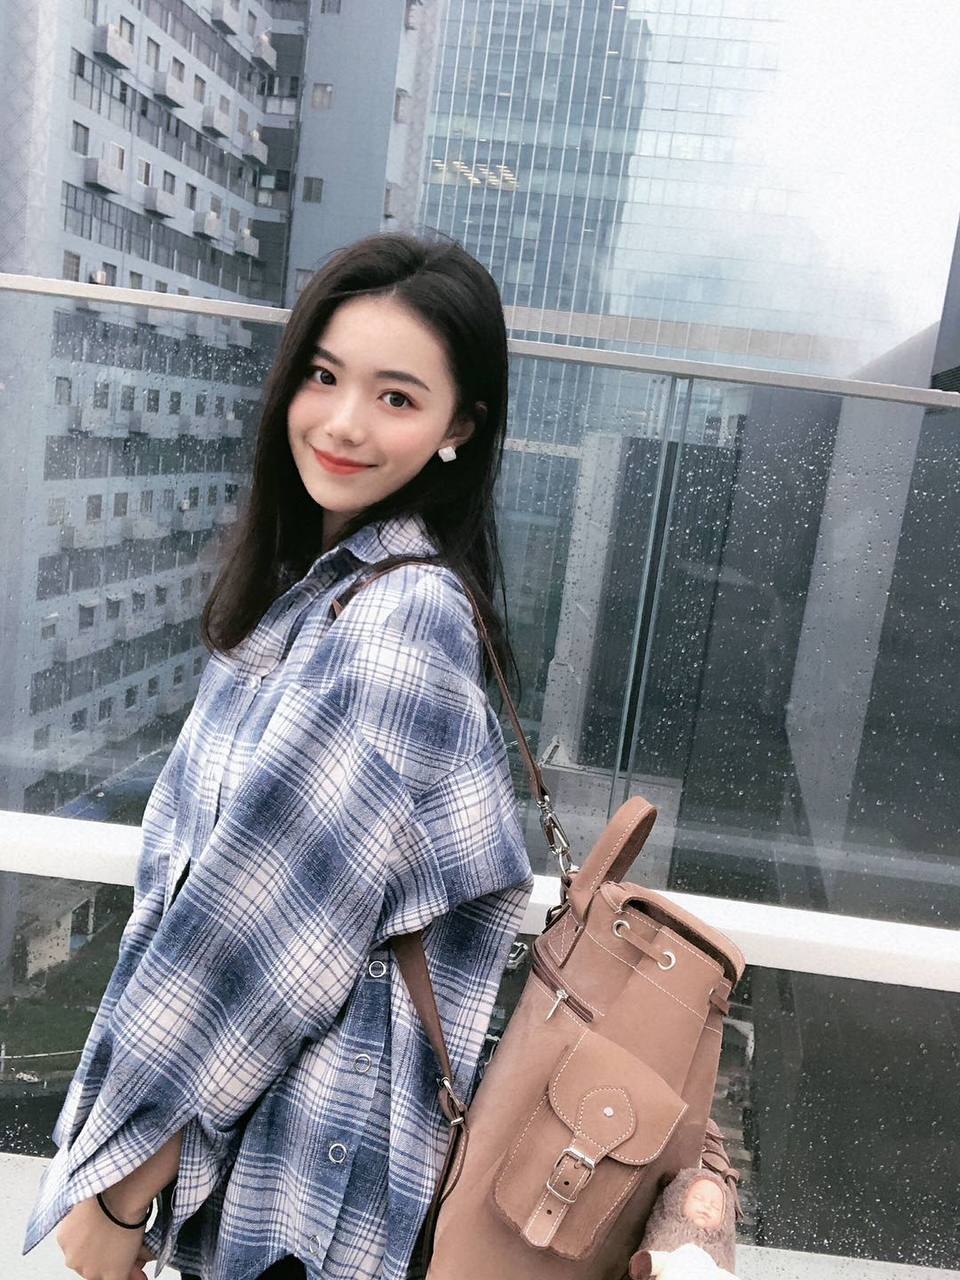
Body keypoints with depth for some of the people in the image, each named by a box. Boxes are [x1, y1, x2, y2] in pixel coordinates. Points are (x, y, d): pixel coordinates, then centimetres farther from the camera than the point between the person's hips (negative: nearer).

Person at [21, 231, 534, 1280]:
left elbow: (272, 923, -24)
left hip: (297, 1108, -7)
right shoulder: (319, 574, 1)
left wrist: (120, 1191, -13)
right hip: (217, 1063, 8)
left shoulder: (403, 619, -26)